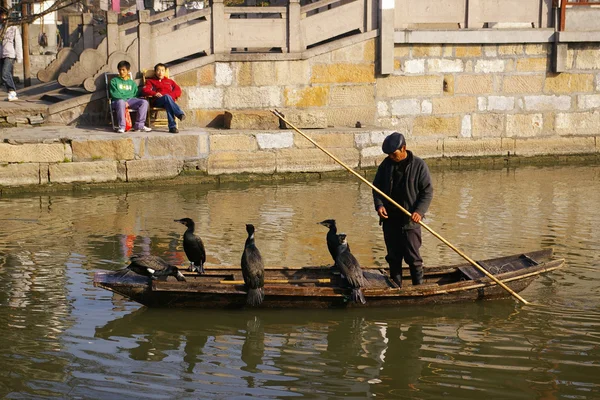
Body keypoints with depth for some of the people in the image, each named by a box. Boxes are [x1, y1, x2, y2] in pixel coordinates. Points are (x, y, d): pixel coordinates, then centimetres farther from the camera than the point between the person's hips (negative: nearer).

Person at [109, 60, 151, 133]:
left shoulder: (132, 83, 25)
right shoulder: (114, 81, 13)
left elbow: (135, 94, 15)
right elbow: (114, 94, -1)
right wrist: (124, 102, -14)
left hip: (130, 100, 4)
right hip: (118, 100, -4)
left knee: (144, 102, -23)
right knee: (121, 102, -42)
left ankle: (139, 125, -22)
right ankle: (121, 127, -37)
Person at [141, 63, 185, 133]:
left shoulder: (170, 81, 32)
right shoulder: (151, 81, 27)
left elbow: (178, 90, 18)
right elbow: (145, 90, 8)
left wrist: (171, 95, -5)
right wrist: (154, 93, -11)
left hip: (170, 99, 2)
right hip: (157, 101, -2)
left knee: (168, 105, -38)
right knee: (167, 97, -37)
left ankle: (172, 127, -51)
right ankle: (180, 114, -49)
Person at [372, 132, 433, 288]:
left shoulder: (419, 165, -6)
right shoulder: (386, 164, 6)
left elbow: (427, 191, -5)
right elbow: (377, 186, 12)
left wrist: (419, 211, -19)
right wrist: (379, 204, -7)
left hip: (410, 219, -4)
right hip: (389, 218, 4)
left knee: (412, 256, -4)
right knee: (393, 256, 10)